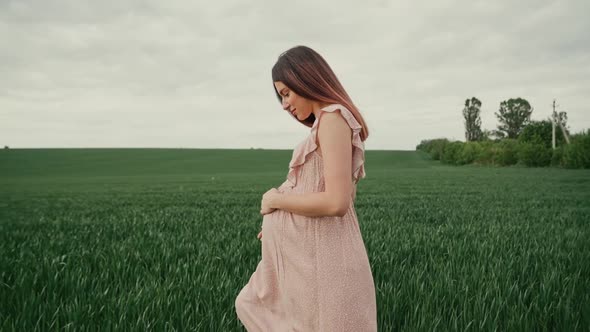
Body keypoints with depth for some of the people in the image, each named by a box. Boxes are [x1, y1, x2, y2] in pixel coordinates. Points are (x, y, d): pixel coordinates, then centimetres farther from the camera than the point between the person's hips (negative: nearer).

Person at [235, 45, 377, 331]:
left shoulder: (333, 118, -15)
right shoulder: (328, 122, 14)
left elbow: (336, 202, -24)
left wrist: (276, 200, -11)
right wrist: (278, 218, 12)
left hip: (320, 257, -10)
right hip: (306, 252, 10)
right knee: (254, 306, 24)